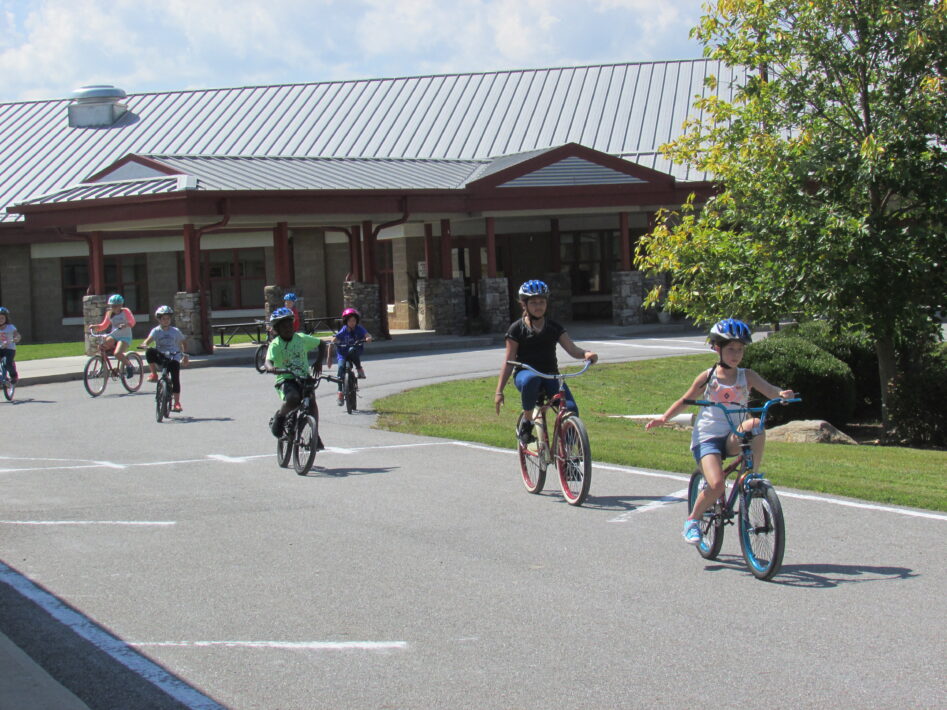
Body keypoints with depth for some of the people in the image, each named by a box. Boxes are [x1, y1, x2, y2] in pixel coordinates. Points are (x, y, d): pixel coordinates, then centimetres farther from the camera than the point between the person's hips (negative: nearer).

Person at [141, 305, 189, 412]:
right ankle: (154, 374, -16)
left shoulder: (175, 331, 6)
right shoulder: (156, 330, 2)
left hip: (173, 358, 0)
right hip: (160, 357, 0)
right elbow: (149, 340, -14)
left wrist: (185, 355, 9)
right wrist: (144, 344, -37)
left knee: (175, 379, -17)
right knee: (150, 352, -31)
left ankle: (177, 402, -9)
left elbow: (184, 342, 19)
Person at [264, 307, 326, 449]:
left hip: (303, 378, 3)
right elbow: (268, 361, -23)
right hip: (285, 379, -3)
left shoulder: (301, 338, 4)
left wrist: (319, 361, 3)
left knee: (311, 400, -23)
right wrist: (270, 368, -47)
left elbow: (321, 344, 17)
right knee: (293, 399, -33)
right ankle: (278, 418, -1)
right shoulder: (275, 345, -6)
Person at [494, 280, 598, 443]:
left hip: (550, 375, 3)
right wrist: (499, 391, -7)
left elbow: (572, 349, -1)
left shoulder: (554, 327, 10)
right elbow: (508, 362, 0)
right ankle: (526, 425, -23)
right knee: (532, 379, -42)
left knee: (571, 408, -23)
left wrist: (585, 353, -25)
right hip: (525, 373, -3)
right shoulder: (517, 329, 2)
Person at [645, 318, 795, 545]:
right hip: (707, 437, -2)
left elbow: (769, 390, -10)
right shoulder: (708, 377, 2)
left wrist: (781, 394, -33)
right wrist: (664, 418, -2)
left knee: (755, 424, -32)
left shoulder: (747, 377, 5)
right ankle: (692, 520, 2)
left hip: (733, 439, 2)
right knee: (716, 485, -25)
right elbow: (685, 400, 12)